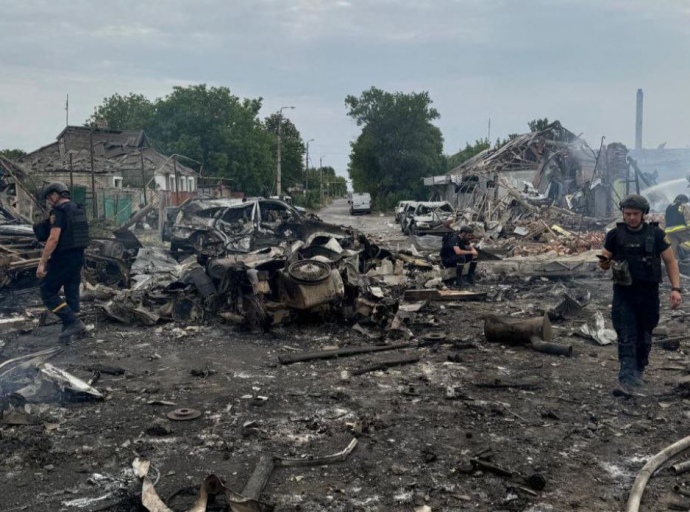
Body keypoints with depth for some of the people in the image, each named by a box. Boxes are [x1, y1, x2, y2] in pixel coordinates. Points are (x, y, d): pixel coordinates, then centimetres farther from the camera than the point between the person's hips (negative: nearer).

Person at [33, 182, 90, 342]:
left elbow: (53, 239, -23)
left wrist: (42, 263, -23)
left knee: (48, 292, 1)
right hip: (78, 256, 9)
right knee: (72, 294, 12)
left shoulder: (58, 211, -15)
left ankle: (74, 322, -9)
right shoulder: (79, 210, 12)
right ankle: (68, 330, 16)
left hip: (63, 258, -9)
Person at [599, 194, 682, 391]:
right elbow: (605, 264, 7)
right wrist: (604, 261, -19)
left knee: (644, 335, 13)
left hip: (649, 293, 1)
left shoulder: (656, 234, -2)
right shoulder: (615, 234, 0)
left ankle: (639, 371, 31)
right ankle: (627, 377, -11)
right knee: (626, 336, -7)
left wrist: (675, 288, -9)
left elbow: (670, 261, 2)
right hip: (624, 293, -1)